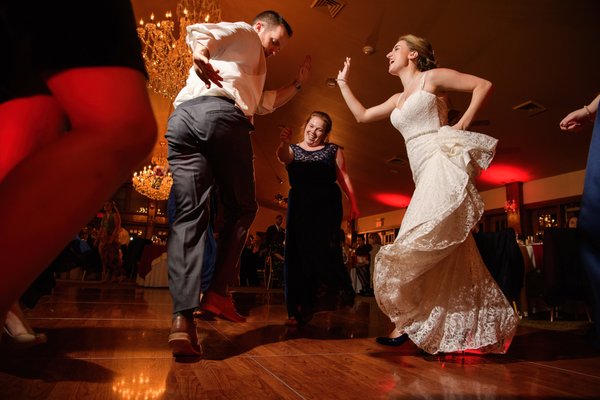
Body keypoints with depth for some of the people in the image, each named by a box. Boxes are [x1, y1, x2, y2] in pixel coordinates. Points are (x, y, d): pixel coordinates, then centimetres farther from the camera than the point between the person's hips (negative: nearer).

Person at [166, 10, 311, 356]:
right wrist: (201, 54, -20)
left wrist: (298, 84, 49)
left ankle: (182, 318, -18)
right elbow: (200, 30, 1)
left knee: (189, 214, -6)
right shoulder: (244, 33, 20)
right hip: (221, 114, -7)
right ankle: (218, 292, -2)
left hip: (181, 118, 7)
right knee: (242, 208, 6)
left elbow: (263, 103, 49)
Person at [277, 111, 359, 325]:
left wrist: (353, 203, -3)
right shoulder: (293, 150, 12)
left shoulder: (333, 150, 11)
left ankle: (341, 293, 0)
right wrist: (284, 142, -34)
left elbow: (343, 177, 7)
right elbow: (282, 156, -11)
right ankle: (298, 309, 2)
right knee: (297, 253, -3)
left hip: (327, 205, -2)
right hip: (299, 206, 2)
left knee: (324, 249, -17)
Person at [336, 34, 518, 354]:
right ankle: (488, 329, 13)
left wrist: (462, 126, -6)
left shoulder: (431, 78, 5)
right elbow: (362, 115, 30)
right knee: (445, 254, 4)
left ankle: (406, 322, -11)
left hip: (443, 163, -8)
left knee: (418, 243, -18)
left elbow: (483, 85, 2)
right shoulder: (397, 100, 27)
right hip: (426, 175, 8)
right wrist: (343, 82, 33)